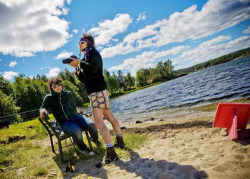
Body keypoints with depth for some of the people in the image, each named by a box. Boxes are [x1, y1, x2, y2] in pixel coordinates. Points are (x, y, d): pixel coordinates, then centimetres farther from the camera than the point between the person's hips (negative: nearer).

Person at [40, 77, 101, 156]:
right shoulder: (49, 98, 2)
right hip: (64, 123, -3)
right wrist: (42, 111, -13)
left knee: (92, 125, -24)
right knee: (77, 131, -36)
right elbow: (42, 107, 11)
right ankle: (82, 148, -5)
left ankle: (95, 139, 11)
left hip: (74, 116, 3)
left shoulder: (68, 94, 10)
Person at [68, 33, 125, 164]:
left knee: (98, 121, -16)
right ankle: (120, 141, 31)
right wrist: (77, 68, 7)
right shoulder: (85, 58, 23)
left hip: (98, 91, -10)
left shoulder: (93, 53, -3)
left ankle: (110, 151, -16)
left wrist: (79, 62, -15)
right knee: (109, 117, 17)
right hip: (95, 92, 10)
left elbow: (93, 67, -25)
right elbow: (83, 79, 20)